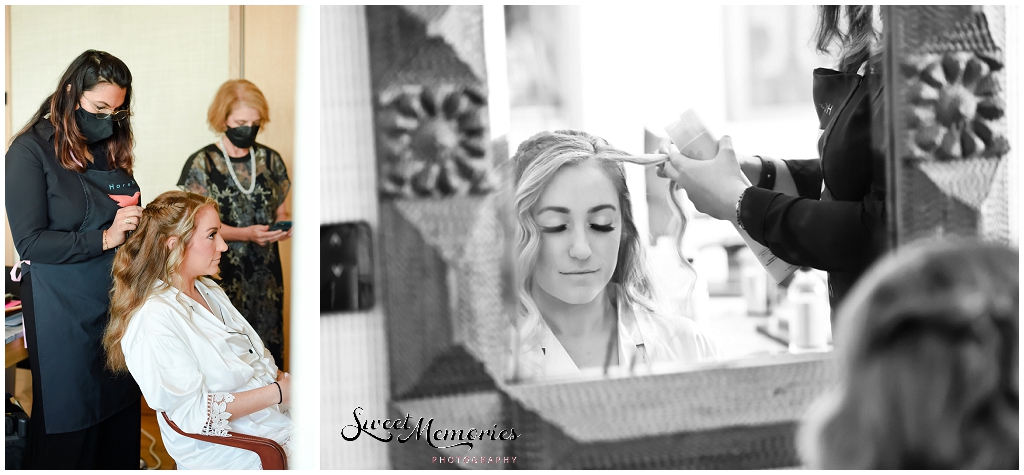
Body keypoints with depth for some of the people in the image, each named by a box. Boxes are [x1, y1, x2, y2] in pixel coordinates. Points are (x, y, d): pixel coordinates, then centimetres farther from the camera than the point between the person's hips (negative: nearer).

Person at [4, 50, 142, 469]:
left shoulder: (112, 147, 8)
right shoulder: (32, 149, -8)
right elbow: (30, 243, -13)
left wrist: (137, 221, -2)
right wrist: (104, 239, -21)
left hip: (118, 300, 6)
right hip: (63, 311, -5)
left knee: (122, 416, 10)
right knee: (69, 424, 4)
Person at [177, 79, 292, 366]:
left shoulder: (270, 160, 9)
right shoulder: (202, 164, -3)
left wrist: (283, 225, -7)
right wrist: (247, 234, -19)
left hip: (266, 275, 4)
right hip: (224, 276, -4)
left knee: (268, 347, 2)